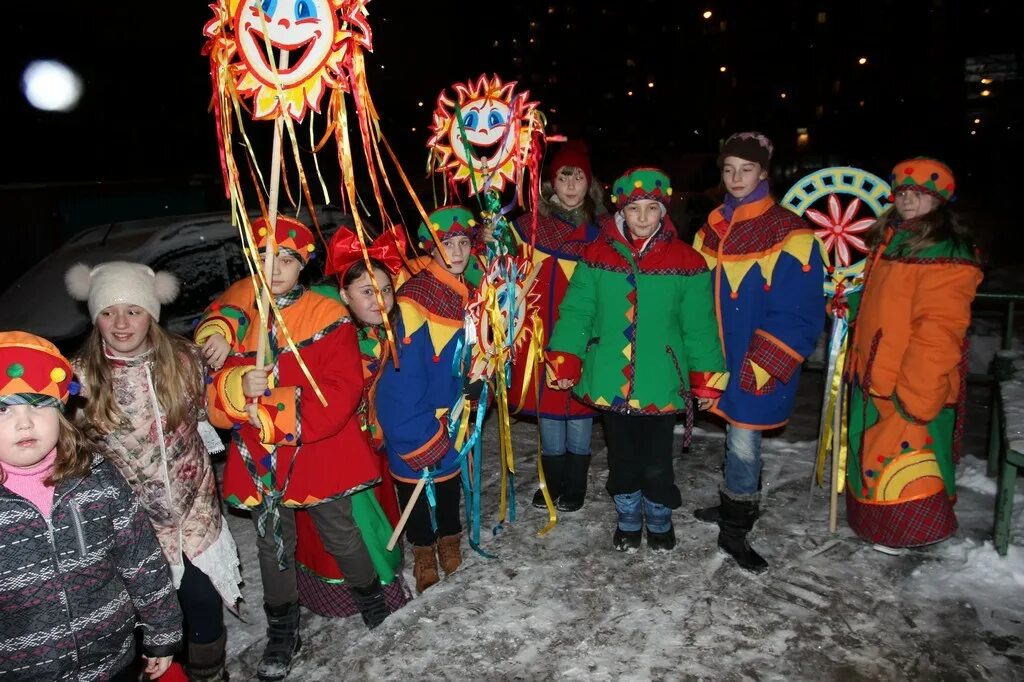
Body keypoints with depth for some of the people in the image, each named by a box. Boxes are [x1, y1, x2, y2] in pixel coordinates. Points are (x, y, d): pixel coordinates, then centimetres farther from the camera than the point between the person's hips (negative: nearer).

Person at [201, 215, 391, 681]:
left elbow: (342, 393, -17)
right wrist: (238, 387, -25)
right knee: (273, 547, 17)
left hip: (322, 455, -2)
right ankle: (281, 633, 39)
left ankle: (372, 602, 42)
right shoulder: (229, 321, 2)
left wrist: (273, 410, -22)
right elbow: (211, 402, -2)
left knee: (341, 538, 15)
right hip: (259, 463, 3)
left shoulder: (329, 317, -8)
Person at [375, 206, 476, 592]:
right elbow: (402, 379, -25)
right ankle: (423, 549, 34)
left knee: (450, 480, 22)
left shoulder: (468, 293, -2)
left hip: (451, 419, 6)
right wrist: (422, 437, -22)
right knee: (416, 486, 12)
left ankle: (449, 538, 44)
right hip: (412, 423, -6)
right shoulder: (414, 303, -25)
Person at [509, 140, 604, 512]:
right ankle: (552, 484, 26)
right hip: (542, 334, 0)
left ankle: (574, 488, 23)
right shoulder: (529, 225, 2)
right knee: (547, 409, 8)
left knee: (579, 411, 7)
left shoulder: (600, 231, 5)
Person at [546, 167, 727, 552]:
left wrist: (707, 380, 0)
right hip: (611, 383, 1)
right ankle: (628, 520, 39)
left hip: (661, 384, -1)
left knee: (657, 462, 9)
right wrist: (565, 362, -7)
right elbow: (576, 312, -1)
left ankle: (660, 521, 37)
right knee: (622, 457, 16)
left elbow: (699, 325, -1)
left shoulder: (686, 261, -4)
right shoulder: (597, 256, -1)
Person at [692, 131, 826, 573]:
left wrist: (765, 365, -17)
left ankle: (734, 530, 16)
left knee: (743, 438, 0)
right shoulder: (710, 231, 8)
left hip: (761, 367, -5)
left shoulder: (790, 235, -11)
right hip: (722, 358, 5)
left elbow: (801, 313, -14)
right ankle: (736, 506, 35)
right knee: (739, 435, 17)